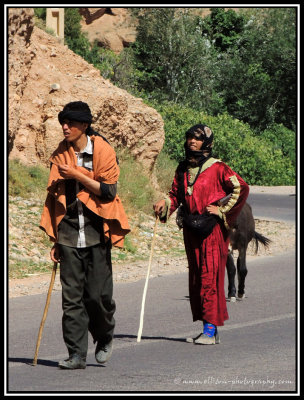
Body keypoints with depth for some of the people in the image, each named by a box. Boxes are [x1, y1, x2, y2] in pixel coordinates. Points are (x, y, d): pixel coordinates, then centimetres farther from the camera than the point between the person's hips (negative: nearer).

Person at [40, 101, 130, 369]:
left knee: (97, 294, -5)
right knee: (71, 297, -2)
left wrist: (77, 175, -16)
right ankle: (77, 354, 1)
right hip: (69, 233, 4)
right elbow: (54, 197, 15)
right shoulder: (61, 154, 10)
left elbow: (109, 191, -9)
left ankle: (105, 338, 22)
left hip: (96, 232, -3)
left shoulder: (103, 151, -3)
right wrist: (55, 239, 12)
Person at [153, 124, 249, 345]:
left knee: (210, 276, -11)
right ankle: (209, 329, 15)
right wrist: (165, 203, -3)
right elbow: (176, 194, 18)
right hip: (190, 229, 7)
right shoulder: (183, 168, 12)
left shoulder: (217, 168, -7)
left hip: (211, 229, -7)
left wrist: (222, 210, -7)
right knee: (196, 278, 8)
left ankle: (210, 330, -11)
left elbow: (241, 188, -8)